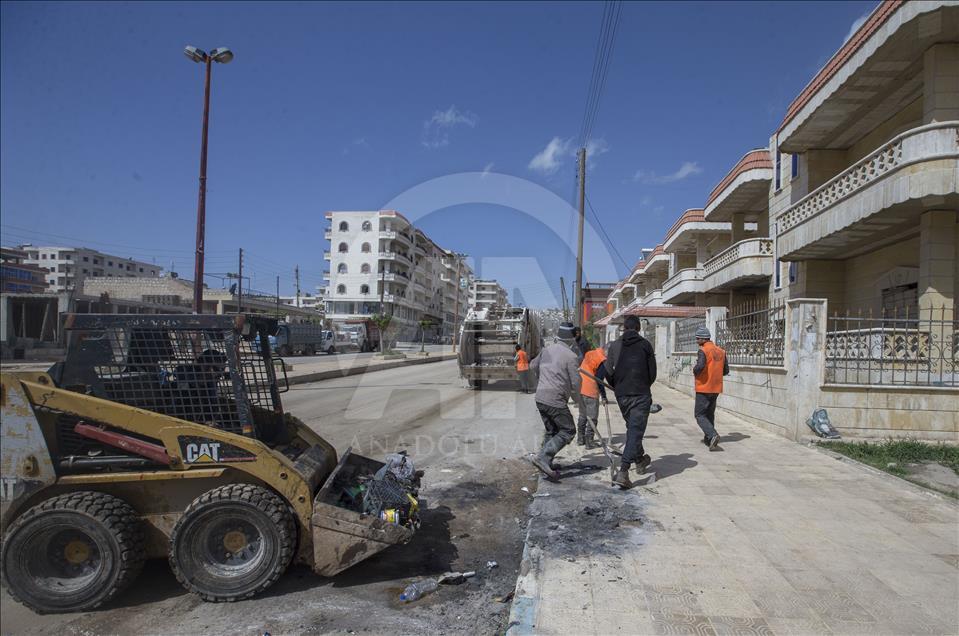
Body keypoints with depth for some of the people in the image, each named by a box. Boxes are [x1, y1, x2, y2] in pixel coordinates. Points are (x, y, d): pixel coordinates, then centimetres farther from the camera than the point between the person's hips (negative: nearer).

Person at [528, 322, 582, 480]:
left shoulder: (547, 350, 9)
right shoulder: (570, 356, -12)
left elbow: (533, 366, 24)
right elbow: (576, 384, -12)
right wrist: (575, 393, 12)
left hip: (540, 397, 8)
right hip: (555, 400, -8)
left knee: (551, 431, 20)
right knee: (568, 431, 1)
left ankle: (546, 465, 21)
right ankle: (542, 457, -12)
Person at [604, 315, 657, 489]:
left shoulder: (615, 345, 3)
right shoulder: (645, 345, -2)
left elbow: (608, 371, -2)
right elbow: (653, 373, -1)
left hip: (621, 395, 3)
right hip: (641, 395, -3)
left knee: (632, 428, 23)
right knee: (635, 431, -5)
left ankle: (640, 460, 41)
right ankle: (623, 471, -17)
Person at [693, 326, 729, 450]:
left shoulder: (703, 351, -14)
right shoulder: (721, 351, 8)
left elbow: (700, 366, -28)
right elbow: (726, 370, 9)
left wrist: (695, 372, -8)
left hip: (704, 388, -7)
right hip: (716, 388, 7)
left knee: (700, 415, -1)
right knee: (710, 414, 20)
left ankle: (713, 435, -18)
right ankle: (708, 438, 24)